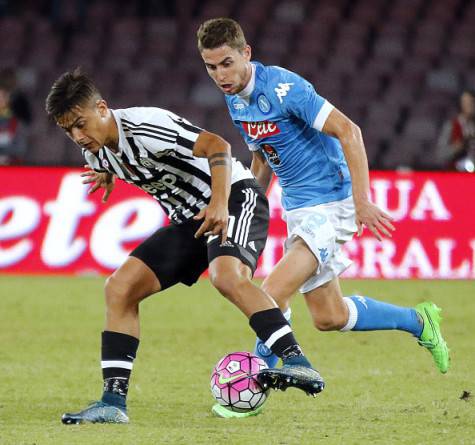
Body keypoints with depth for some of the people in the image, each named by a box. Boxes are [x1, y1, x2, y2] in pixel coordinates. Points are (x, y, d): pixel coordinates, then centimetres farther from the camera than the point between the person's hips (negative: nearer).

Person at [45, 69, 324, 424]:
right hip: (190, 219, 9)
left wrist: (219, 205, -37)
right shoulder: (97, 153, 3)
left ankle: (297, 363, -42)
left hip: (235, 197, -9)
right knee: (120, 287, -4)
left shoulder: (144, 126, -23)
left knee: (227, 276, -37)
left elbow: (217, 146, -28)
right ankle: (114, 401, -5)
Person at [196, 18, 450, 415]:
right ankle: (419, 322, 31)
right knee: (329, 317, 11)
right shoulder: (235, 100, 5)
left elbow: (348, 131, -23)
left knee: (274, 293, -19)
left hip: (329, 205, -9)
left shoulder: (283, 87, -21)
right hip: (296, 209, 9)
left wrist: (362, 201, -25)